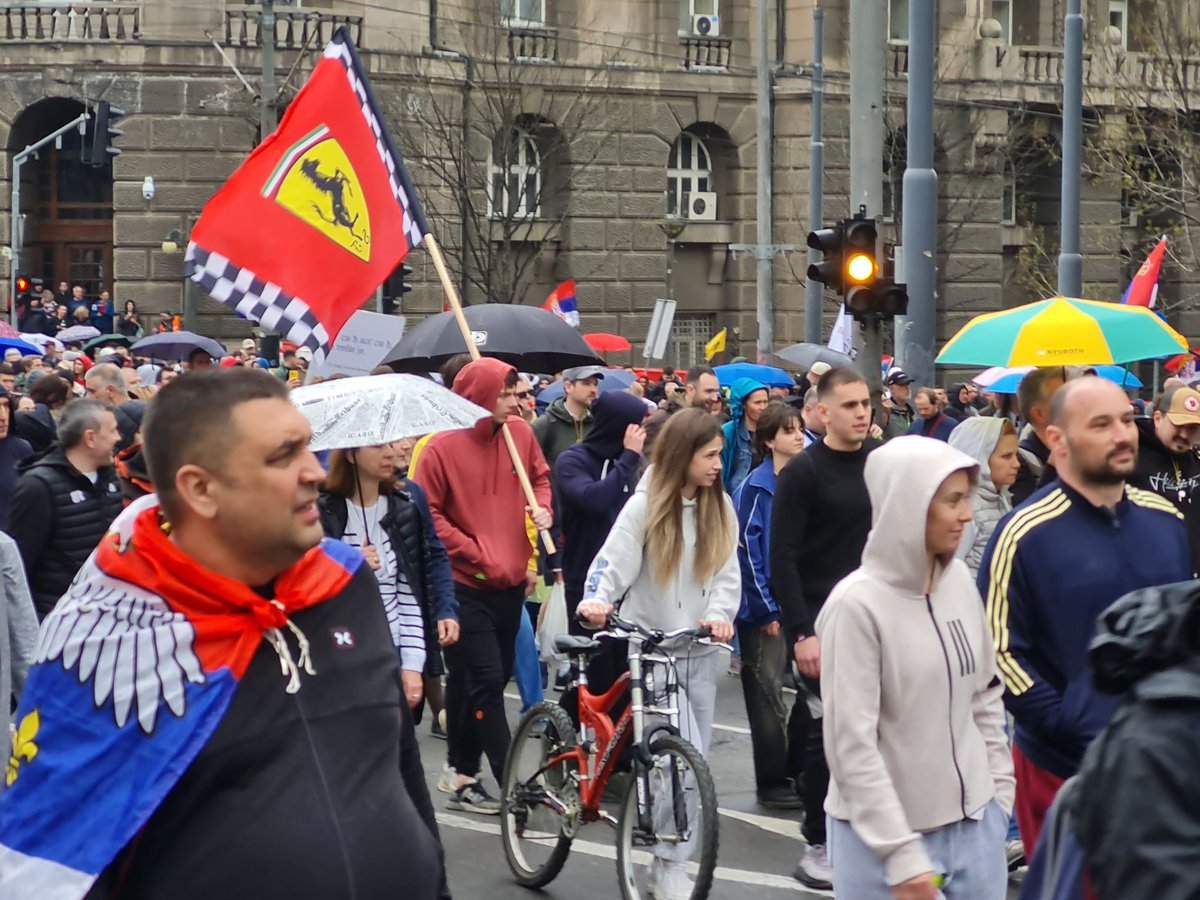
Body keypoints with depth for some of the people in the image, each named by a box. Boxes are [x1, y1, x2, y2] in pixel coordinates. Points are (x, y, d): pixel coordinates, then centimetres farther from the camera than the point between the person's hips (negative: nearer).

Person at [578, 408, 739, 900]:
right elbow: (614, 562, -17)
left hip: (700, 649, 5)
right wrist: (596, 600, -38)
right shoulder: (646, 506, -7)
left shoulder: (720, 507, 5)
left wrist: (719, 613, -20)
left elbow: (727, 573, -1)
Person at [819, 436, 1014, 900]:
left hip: (976, 823, 6)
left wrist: (1000, 791, 10)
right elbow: (852, 745, -17)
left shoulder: (960, 581, 2)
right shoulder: (857, 604, -16)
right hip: (885, 835, -6)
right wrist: (901, 852, -17)